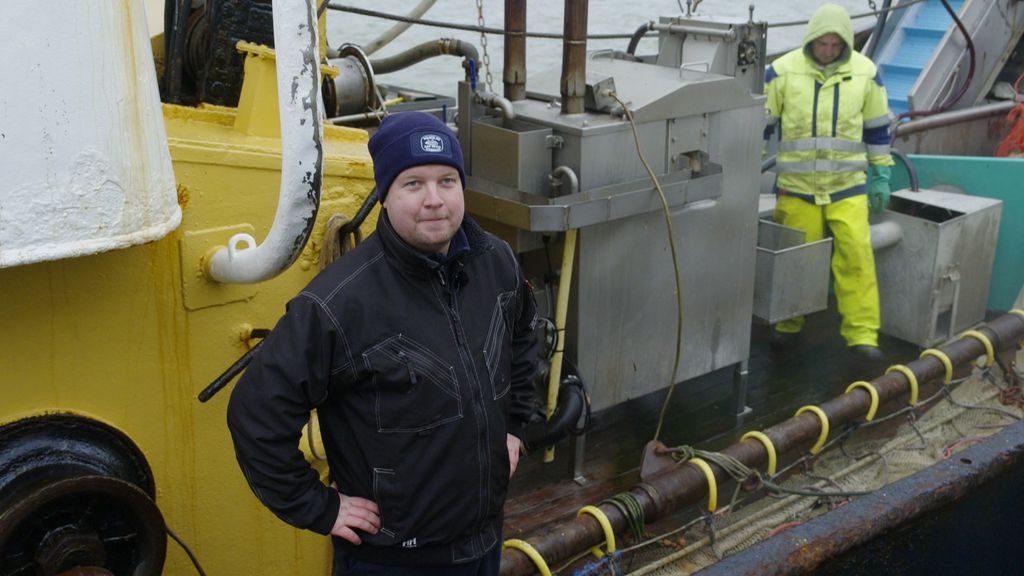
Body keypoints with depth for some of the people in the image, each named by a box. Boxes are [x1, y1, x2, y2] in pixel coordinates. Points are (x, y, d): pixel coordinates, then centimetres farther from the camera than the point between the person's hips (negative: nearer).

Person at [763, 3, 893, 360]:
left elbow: (877, 128, 10)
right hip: (796, 186, -1)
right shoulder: (783, 71, -6)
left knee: (856, 254, -8)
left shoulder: (865, 73, -1)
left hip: (847, 186, 1)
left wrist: (881, 176, 11)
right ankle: (788, 326, 26)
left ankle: (862, 335, -1)